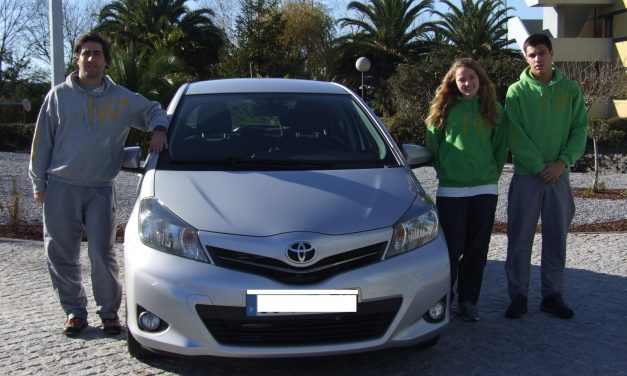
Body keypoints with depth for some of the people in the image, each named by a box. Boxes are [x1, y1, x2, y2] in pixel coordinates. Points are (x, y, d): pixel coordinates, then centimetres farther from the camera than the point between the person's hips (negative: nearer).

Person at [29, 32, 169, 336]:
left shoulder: (121, 99, 6)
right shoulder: (59, 95, 5)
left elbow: (153, 111, 19)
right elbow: (42, 142, 8)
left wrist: (158, 129, -5)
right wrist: (38, 183, 6)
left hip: (101, 190, -1)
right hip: (61, 188, 1)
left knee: (103, 255, -5)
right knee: (61, 255, 5)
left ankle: (109, 311, 13)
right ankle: (74, 311, 21)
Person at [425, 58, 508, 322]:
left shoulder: (494, 110, 6)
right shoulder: (444, 109, 2)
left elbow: (500, 148, 12)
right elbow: (432, 144, 7)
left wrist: (492, 174, 6)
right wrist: (445, 171, 6)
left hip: (485, 189, 2)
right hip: (450, 190, -2)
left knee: (477, 249, 7)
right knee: (453, 248, -1)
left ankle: (468, 300, 18)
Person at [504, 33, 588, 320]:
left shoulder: (570, 89, 5)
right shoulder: (517, 91, -2)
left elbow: (580, 129, 3)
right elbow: (515, 135, -7)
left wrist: (562, 162, -10)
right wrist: (539, 167, -12)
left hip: (559, 176, 2)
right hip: (526, 176, -2)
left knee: (556, 237, 8)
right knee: (520, 238, 2)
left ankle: (553, 295, 20)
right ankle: (518, 295, 12)